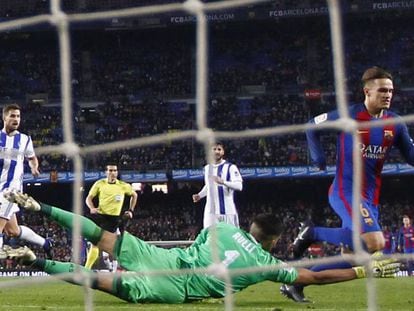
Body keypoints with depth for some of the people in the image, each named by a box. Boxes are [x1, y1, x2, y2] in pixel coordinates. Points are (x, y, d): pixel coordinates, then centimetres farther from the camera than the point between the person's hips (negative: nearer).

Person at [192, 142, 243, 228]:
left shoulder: (230, 167, -5)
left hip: (228, 210, -5)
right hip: (211, 210, 5)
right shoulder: (207, 168, 16)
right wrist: (199, 195, 12)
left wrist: (223, 182, -29)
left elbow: (239, 186, -15)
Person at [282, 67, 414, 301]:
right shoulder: (349, 115, -9)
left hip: (371, 196, 7)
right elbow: (312, 127, 4)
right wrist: (318, 157, -3)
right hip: (345, 191, -7)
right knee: (374, 243, -25)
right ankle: (312, 233, -7)